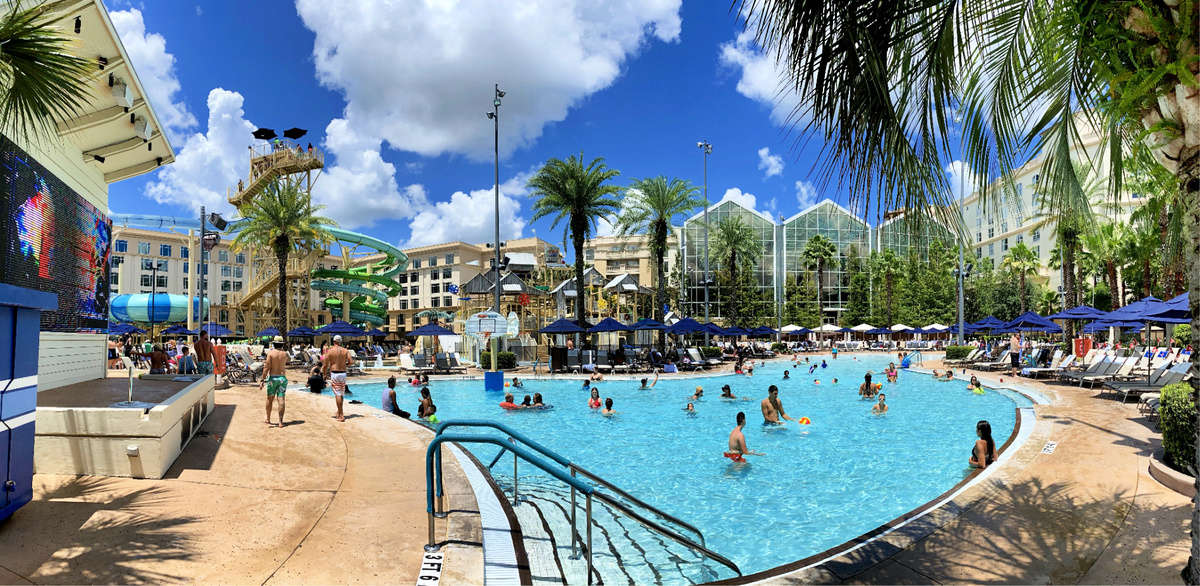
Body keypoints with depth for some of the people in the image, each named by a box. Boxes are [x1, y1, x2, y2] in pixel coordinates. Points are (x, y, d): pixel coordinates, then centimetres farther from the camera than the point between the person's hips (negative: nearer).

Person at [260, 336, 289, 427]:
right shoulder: (285, 354, 2)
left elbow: (267, 368, -11)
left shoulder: (270, 353, -7)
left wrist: (262, 380, -8)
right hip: (282, 378, 2)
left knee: (269, 399, 12)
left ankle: (268, 420, 23)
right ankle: (280, 422, -4)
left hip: (272, 378, -2)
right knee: (281, 400, -1)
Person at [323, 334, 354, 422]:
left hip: (334, 373, -4)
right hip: (343, 373, 4)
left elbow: (325, 365, -5)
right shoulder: (345, 350, 3)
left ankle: (341, 415, -7)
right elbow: (351, 362, -5)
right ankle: (339, 412, 30)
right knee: (341, 394, 17)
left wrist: (325, 374, 10)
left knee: (337, 394, -4)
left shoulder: (330, 351, -5)